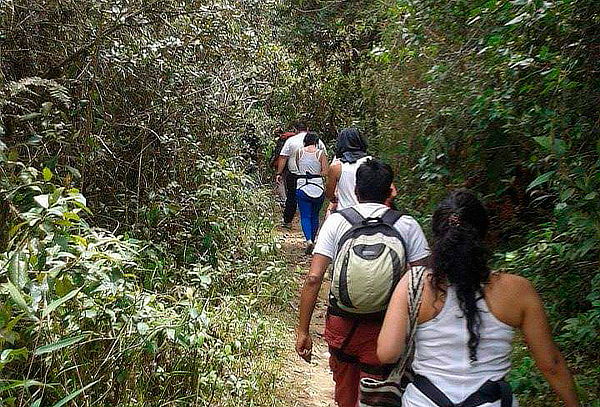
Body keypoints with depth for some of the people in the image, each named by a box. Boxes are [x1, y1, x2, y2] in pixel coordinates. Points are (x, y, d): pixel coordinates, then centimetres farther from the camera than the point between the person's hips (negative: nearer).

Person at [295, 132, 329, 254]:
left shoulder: (299, 153, 1)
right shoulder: (321, 153, -3)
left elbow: (298, 168, 10)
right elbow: (325, 172, -6)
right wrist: (316, 173, 9)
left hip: (302, 187, 0)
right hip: (318, 187, 0)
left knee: (305, 216, 1)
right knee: (315, 216, 16)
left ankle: (309, 240, -19)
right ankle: (312, 239, 24)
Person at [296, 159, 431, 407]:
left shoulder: (336, 221, -3)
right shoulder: (408, 226, -3)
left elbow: (313, 279, -9)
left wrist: (302, 331, -3)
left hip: (341, 324, 1)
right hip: (385, 329, -1)